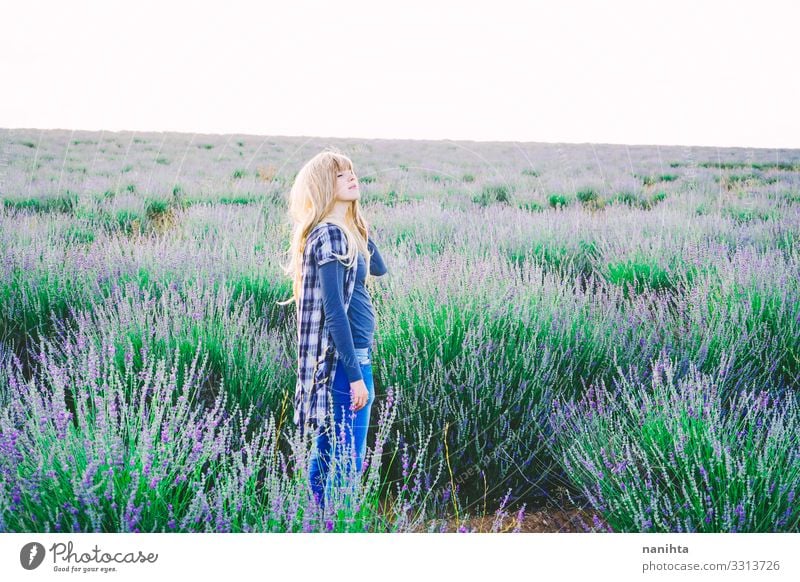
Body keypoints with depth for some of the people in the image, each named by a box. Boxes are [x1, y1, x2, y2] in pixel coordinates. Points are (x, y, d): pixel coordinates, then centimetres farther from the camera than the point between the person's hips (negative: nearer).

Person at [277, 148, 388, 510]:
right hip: (344, 360, -10)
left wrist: (358, 228, 10)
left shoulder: (345, 232, 12)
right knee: (347, 463, -5)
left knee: (327, 455, 15)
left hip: (351, 355, 10)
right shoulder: (328, 235, -16)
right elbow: (335, 311, -20)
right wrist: (355, 375, -21)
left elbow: (380, 268, 17)